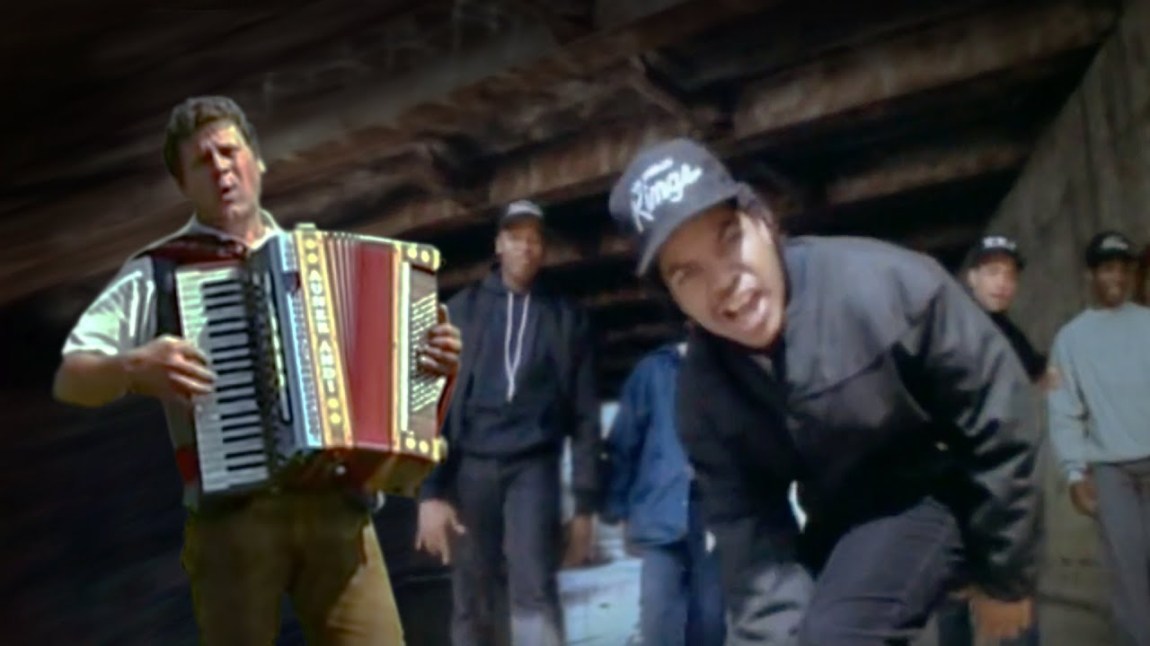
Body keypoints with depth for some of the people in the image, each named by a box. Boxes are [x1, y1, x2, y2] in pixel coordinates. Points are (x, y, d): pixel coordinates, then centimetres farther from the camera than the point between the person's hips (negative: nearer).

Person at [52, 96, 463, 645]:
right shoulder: (158, 272, 8)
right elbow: (69, 379, 3)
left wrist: (434, 363, 3)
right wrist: (134, 368, -17)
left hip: (335, 506, 2)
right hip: (231, 515, -2)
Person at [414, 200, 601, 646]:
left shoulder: (567, 318, 9)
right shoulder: (461, 310, 9)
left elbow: (585, 415, 7)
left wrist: (585, 502, 1)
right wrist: (431, 490, -7)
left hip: (533, 465, -1)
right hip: (471, 465, 1)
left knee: (534, 592, -15)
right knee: (473, 603, 4)